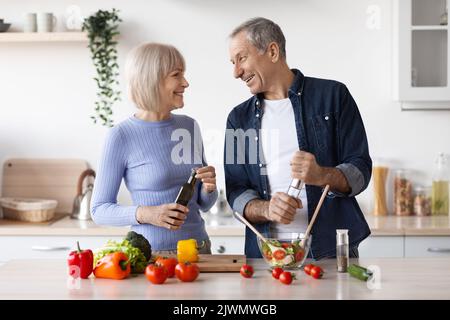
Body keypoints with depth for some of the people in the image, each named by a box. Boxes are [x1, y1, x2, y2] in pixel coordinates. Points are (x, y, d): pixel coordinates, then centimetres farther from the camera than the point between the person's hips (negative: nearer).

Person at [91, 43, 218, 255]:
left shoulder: (189, 126, 3)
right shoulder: (121, 136, -11)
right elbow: (99, 209, -7)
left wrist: (209, 188, -9)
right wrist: (145, 214, -22)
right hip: (151, 253, -4)